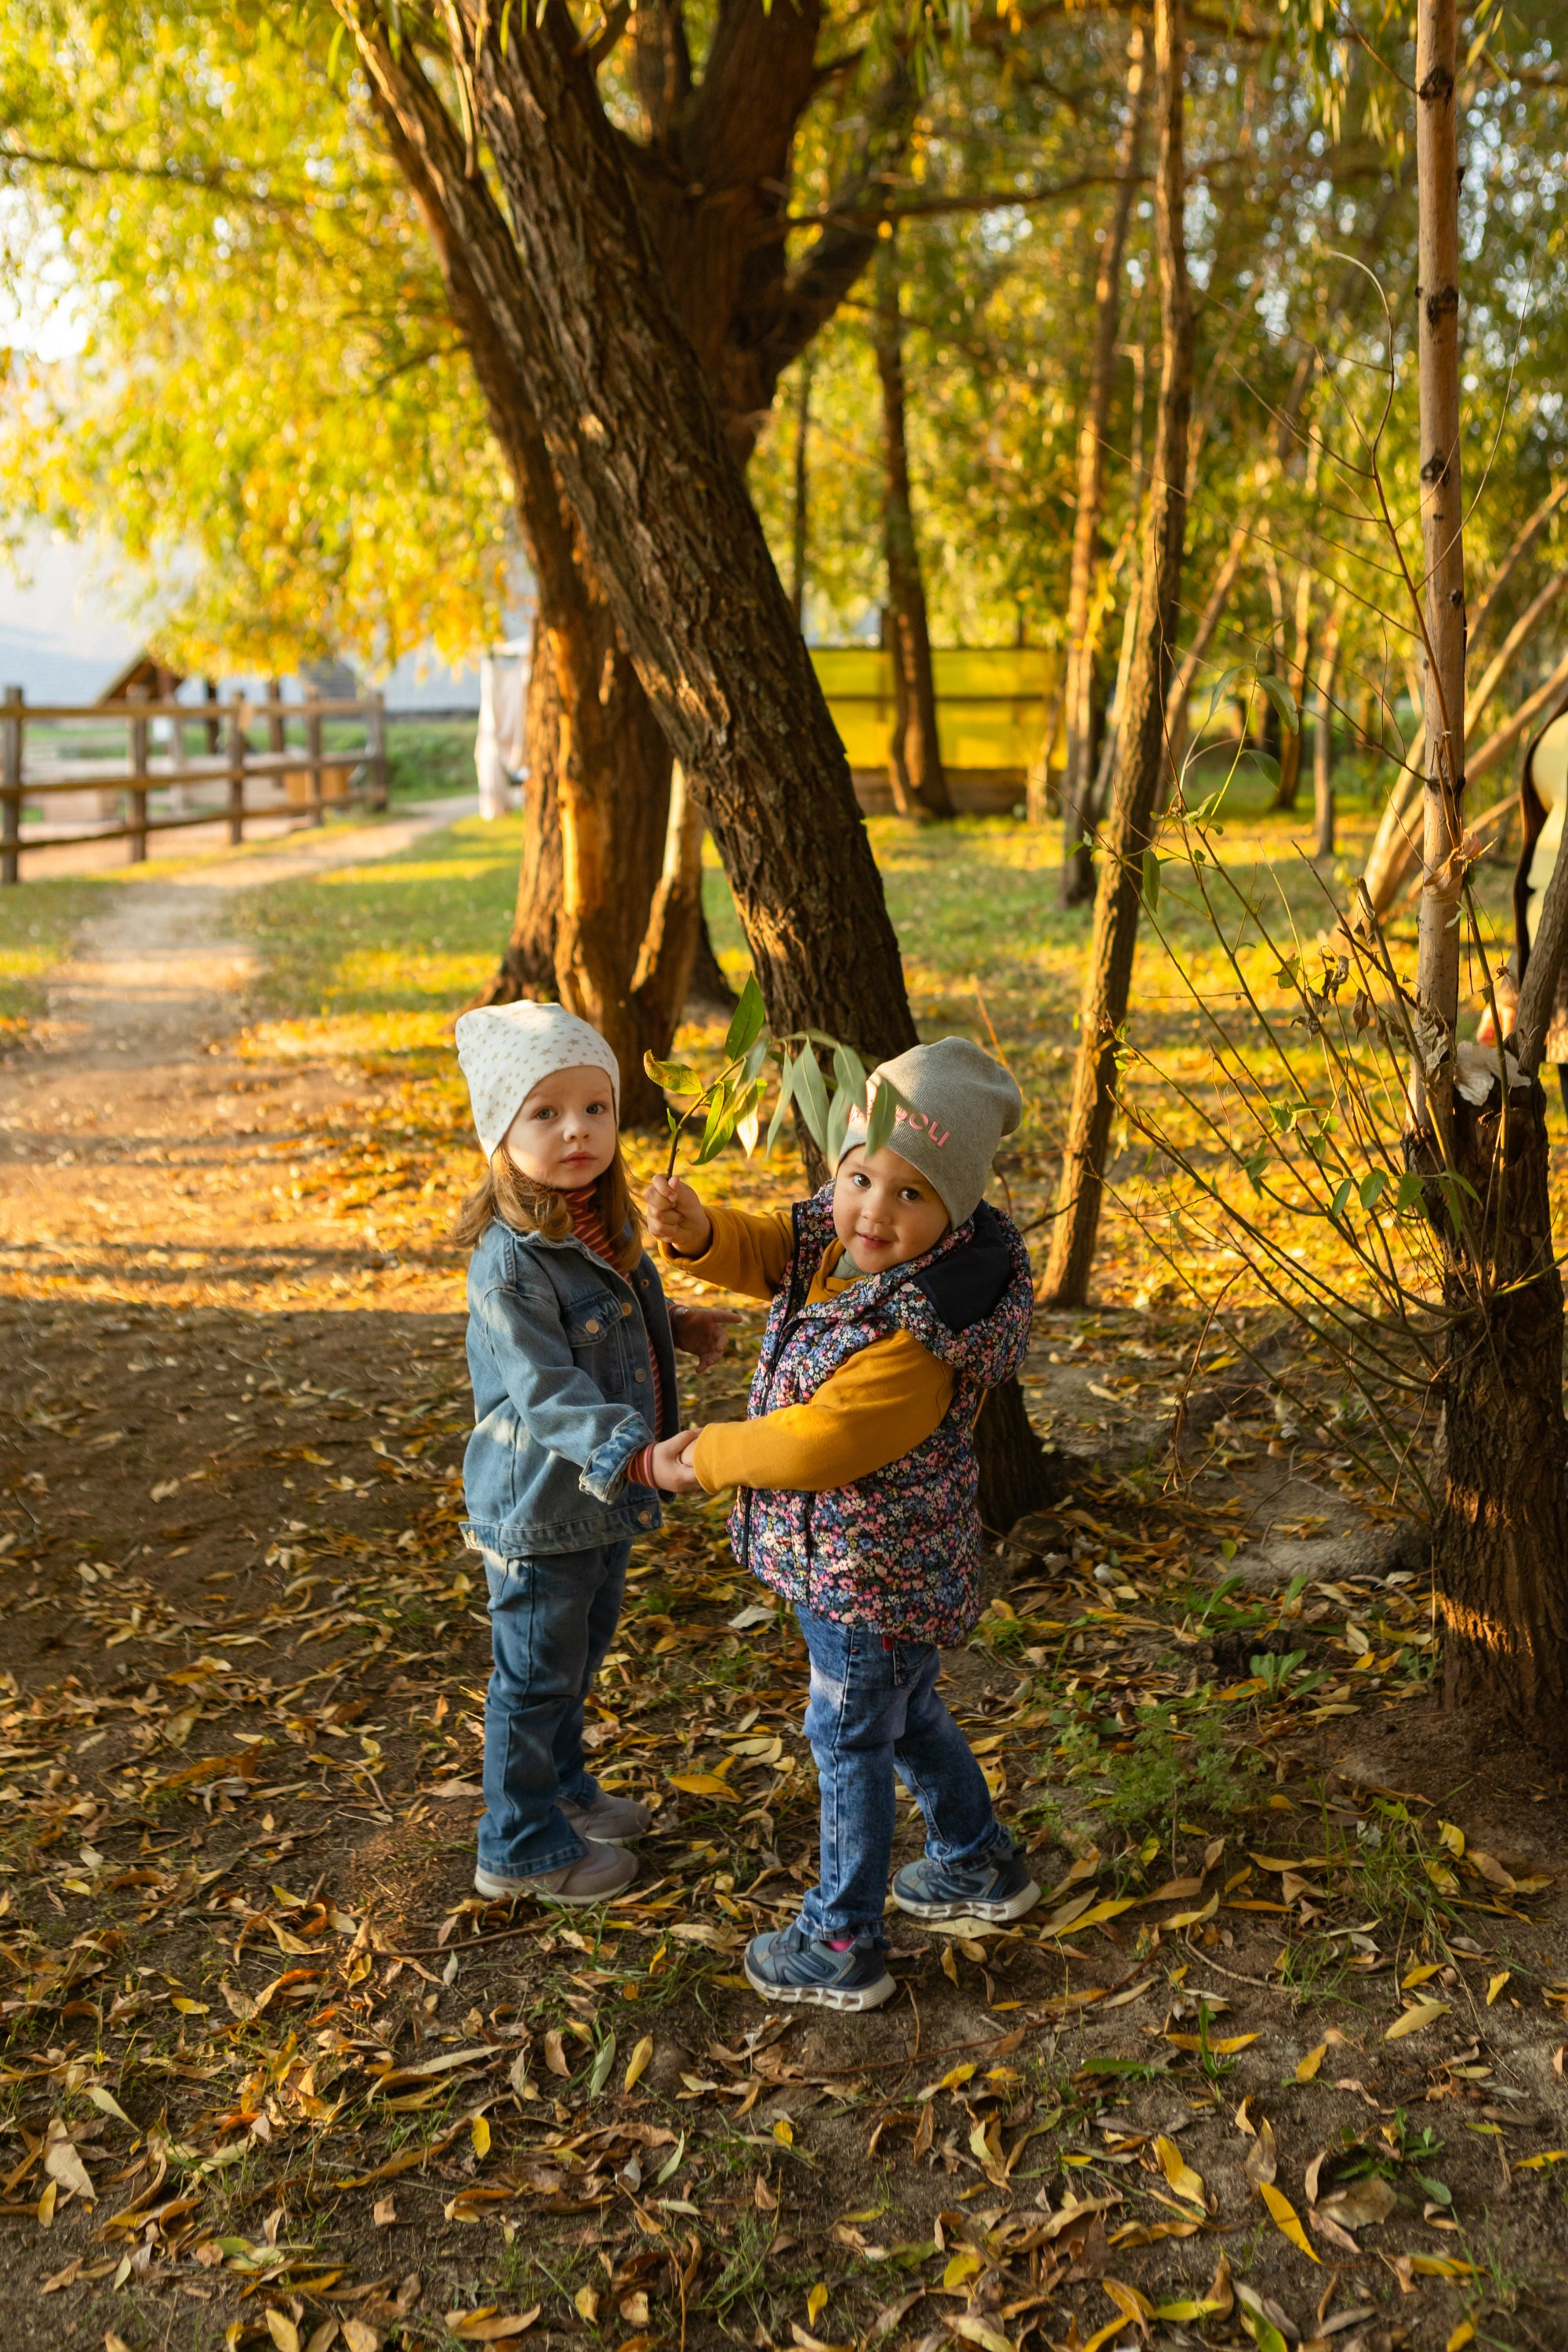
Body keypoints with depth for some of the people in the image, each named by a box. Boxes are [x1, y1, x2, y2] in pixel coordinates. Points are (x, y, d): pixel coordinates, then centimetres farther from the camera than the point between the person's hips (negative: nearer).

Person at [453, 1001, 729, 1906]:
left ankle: (562, 1786, 48)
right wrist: (637, 1455, -44)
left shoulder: (607, 1223, 0)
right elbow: (546, 1392, -33)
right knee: (537, 1677, 9)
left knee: (582, 1655, 26)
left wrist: (681, 1328, 7)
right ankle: (524, 1846, 28)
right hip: (540, 1509, -8)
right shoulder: (509, 1264, -28)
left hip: (605, 1493, 9)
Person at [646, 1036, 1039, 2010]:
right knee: (906, 1713, 27)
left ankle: (842, 1946, 26)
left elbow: (816, 1443, -30)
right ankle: (981, 1864, 48)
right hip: (865, 1561, 9)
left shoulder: (918, 1340, -34)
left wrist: (707, 1455, -14)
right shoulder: (836, 1241, -7)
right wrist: (699, 1230, -18)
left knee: (849, 1740, 8)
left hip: (871, 1575, -9)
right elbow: (765, 1253, 6)